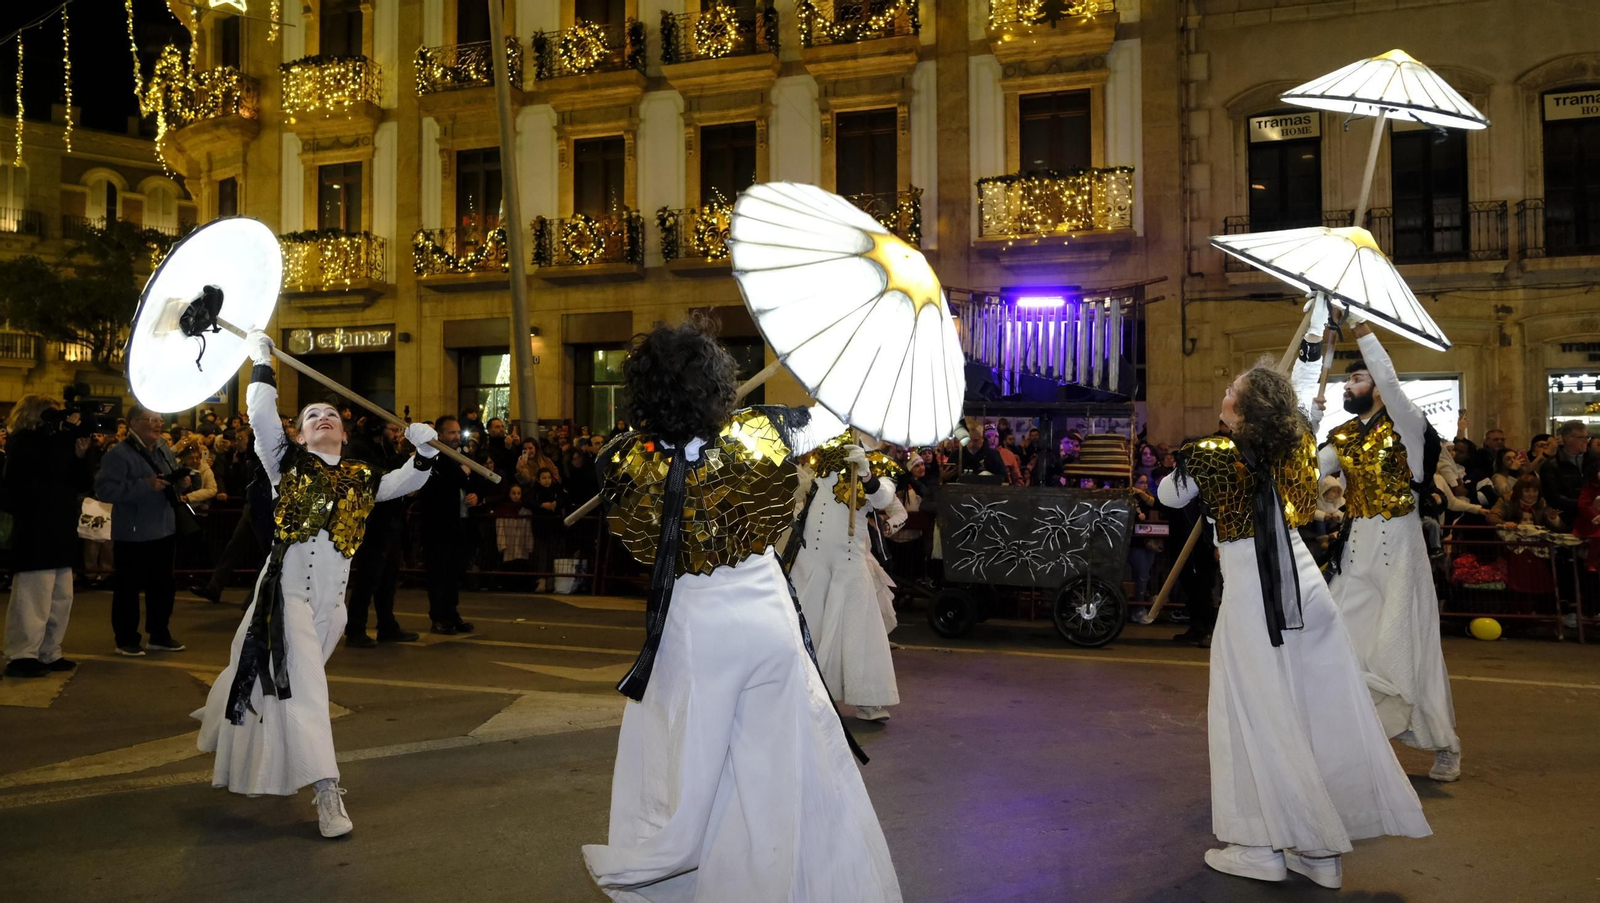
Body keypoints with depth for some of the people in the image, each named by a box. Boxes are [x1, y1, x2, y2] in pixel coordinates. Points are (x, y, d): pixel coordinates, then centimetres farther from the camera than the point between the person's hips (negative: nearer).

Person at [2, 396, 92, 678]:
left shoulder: (49, 442, 20)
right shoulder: (23, 442, -7)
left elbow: (80, 484, 16)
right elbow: (53, 464, -26)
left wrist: (80, 455, 1)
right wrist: (69, 430, -16)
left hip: (58, 535, 9)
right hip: (35, 536, -9)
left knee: (61, 599, 11)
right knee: (33, 599, -9)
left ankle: (47, 654, 18)